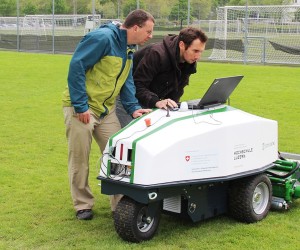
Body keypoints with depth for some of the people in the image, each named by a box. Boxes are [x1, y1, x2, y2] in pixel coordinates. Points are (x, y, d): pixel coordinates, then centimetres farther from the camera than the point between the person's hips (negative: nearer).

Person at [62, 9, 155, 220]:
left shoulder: (129, 49, 9)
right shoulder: (103, 37, -19)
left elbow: (127, 81, 11)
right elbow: (76, 66, -22)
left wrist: (133, 107, -6)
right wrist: (80, 105, -22)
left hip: (107, 109, 8)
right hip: (81, 108, -8)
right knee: (80, 158, 3)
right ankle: (83, 205, 17)